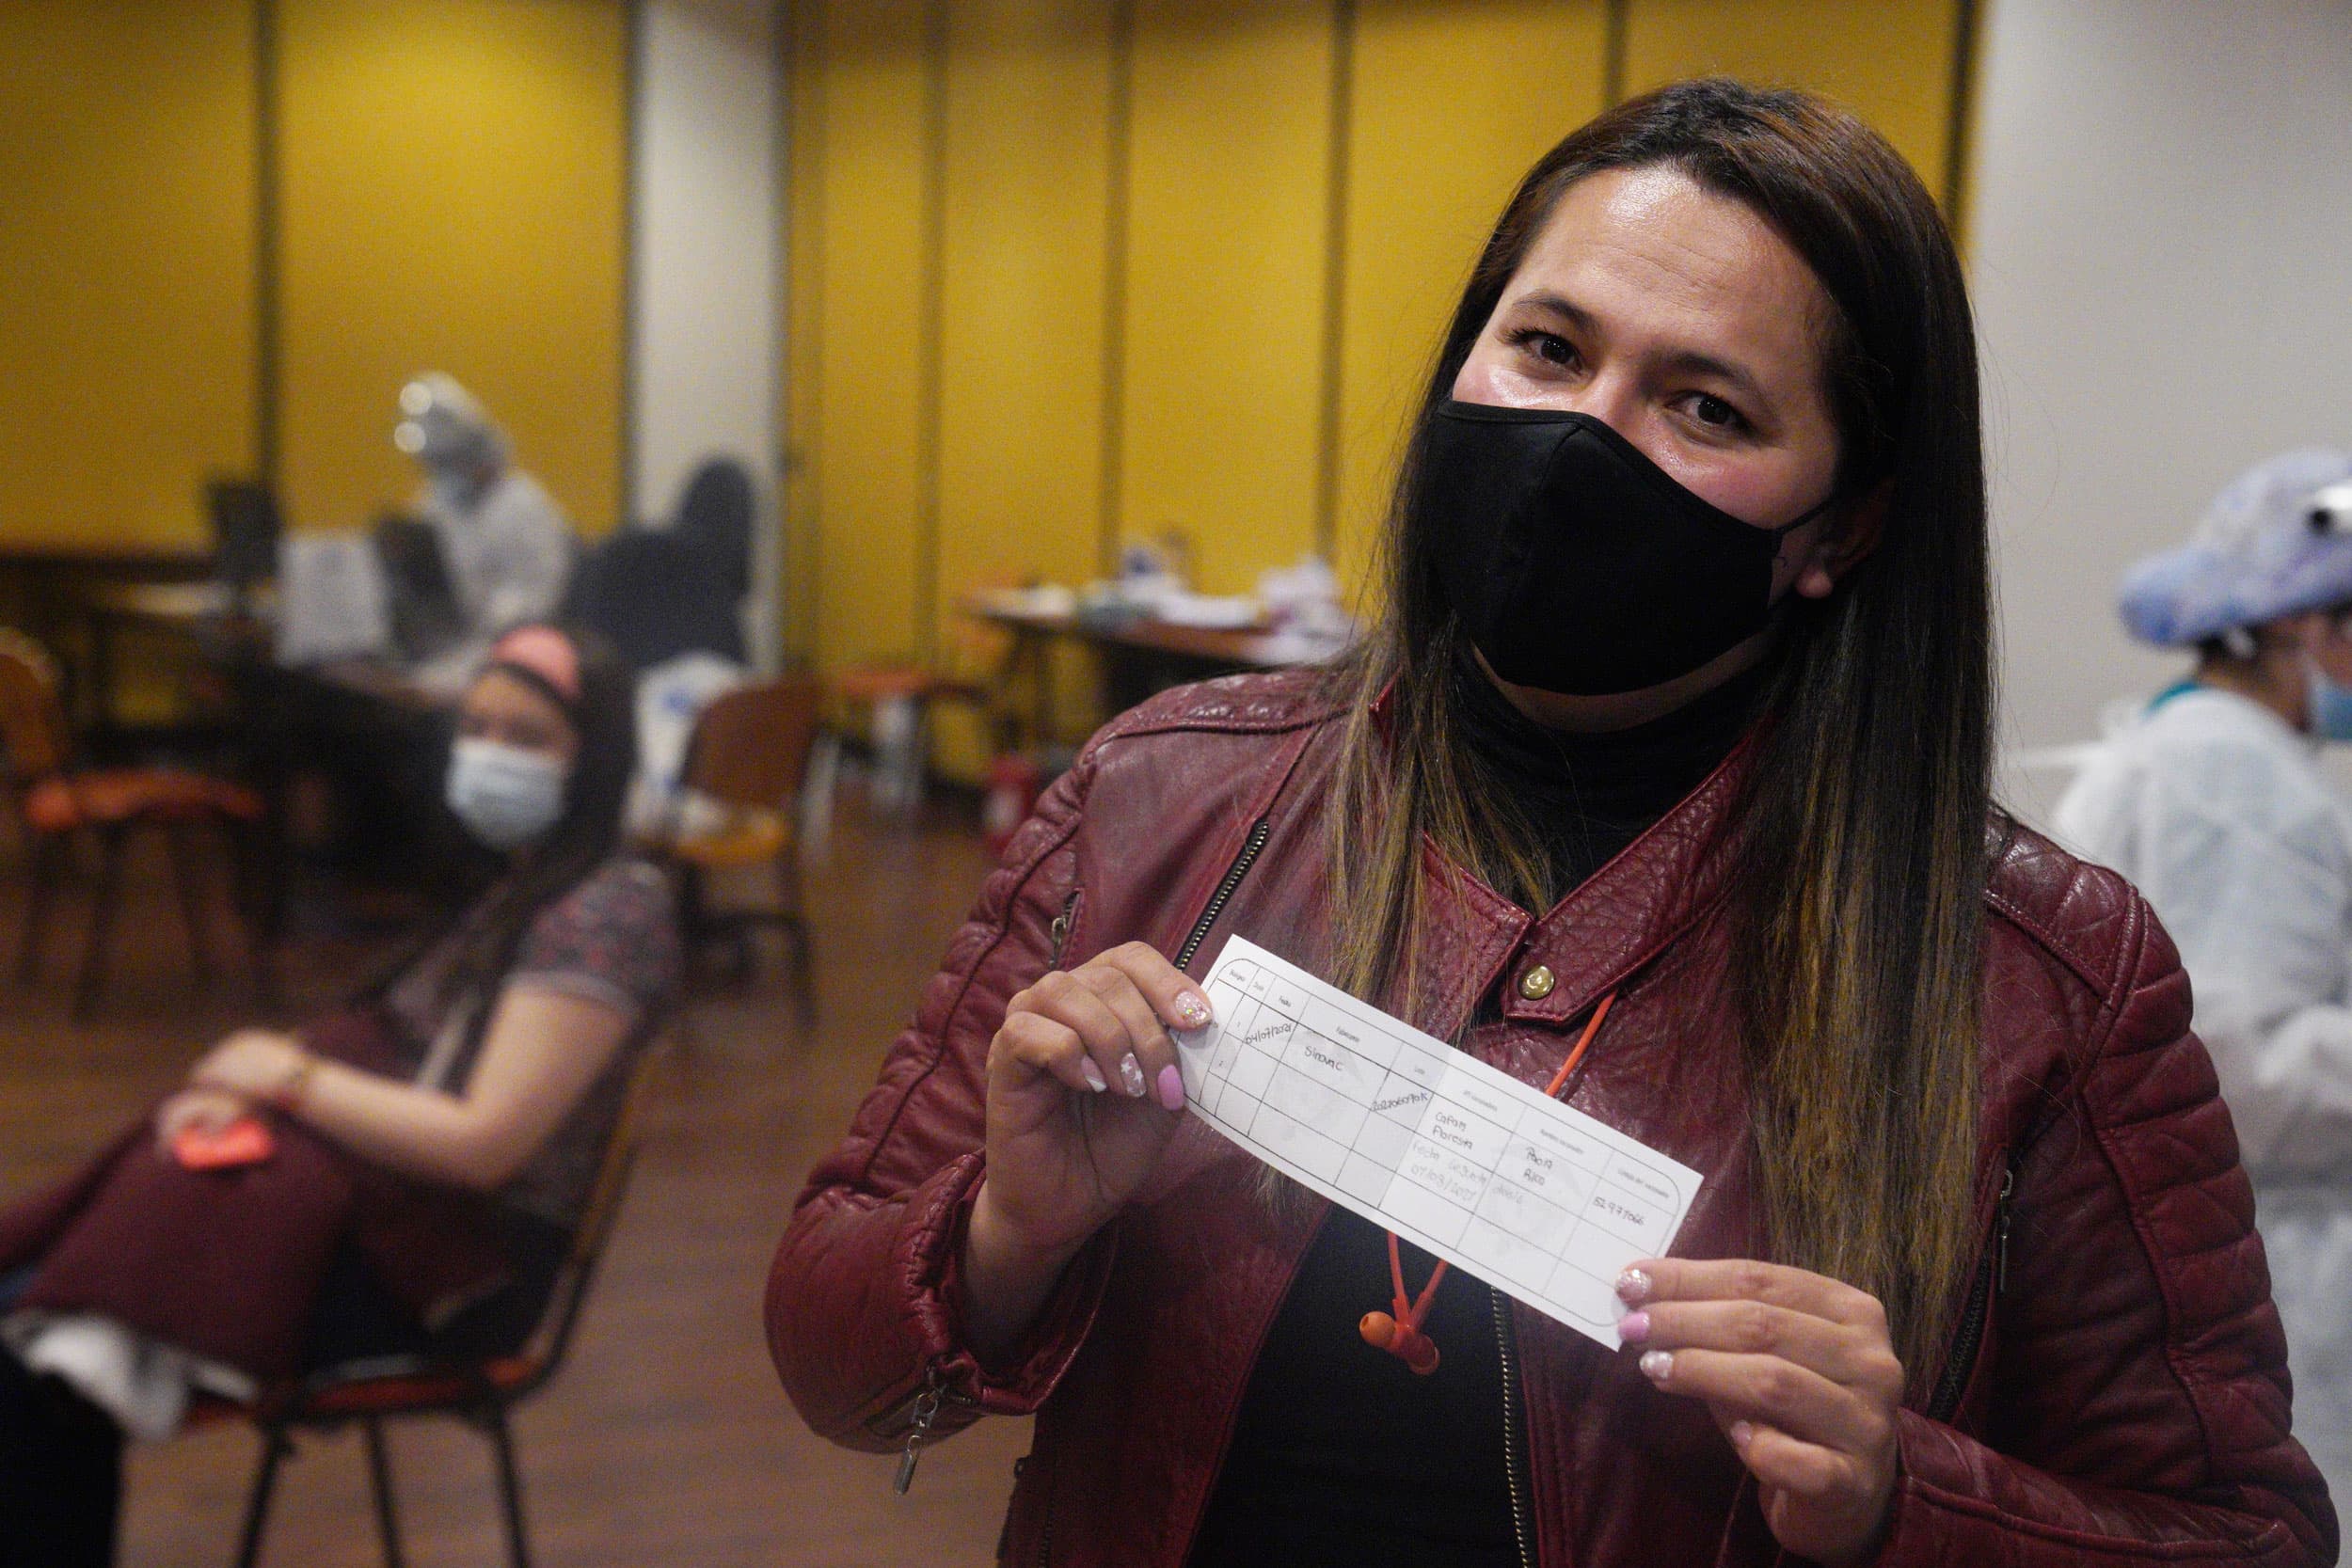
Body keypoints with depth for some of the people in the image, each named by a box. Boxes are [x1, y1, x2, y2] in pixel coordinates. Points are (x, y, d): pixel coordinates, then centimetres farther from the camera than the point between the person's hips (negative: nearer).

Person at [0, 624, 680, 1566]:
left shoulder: (607, 912, -17)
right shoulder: (509, 883, 13)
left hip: (464, 1260, -9)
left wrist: (290, 1074, -10)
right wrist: (248, 1085, -8)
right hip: (386, 1198, 9)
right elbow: (392, 1059, 12)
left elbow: (483, 1142, -22)